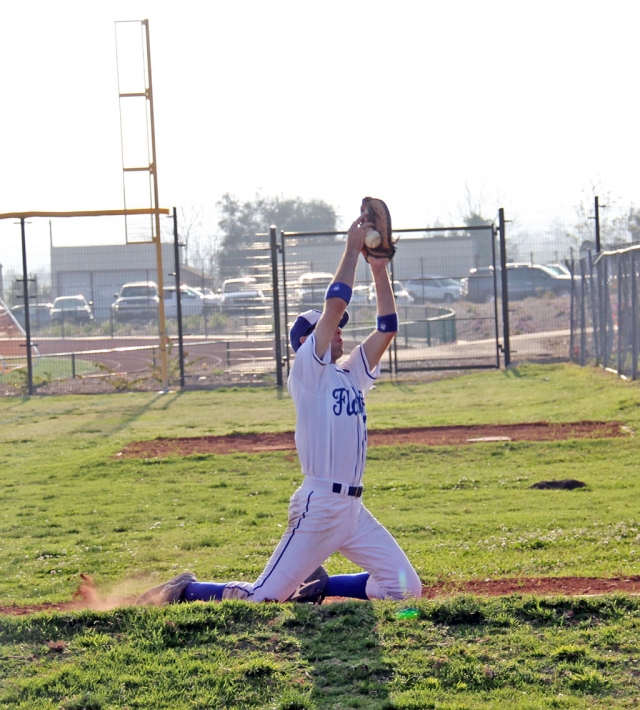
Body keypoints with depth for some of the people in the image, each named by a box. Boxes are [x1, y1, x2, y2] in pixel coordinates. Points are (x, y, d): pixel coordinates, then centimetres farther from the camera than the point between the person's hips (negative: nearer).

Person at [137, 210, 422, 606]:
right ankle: (185, 590, 17)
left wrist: (380, 270, 5)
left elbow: (387, 329, 12)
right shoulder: (306, 370, -5)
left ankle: (315, 585, 19)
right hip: (318, 507, -8)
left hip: (353, 509, 8)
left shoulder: (351, 376, 16)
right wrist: (352, 248, -6)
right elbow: (334, 305, -14)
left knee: (407, 589, 5)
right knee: (260, 598, -8)